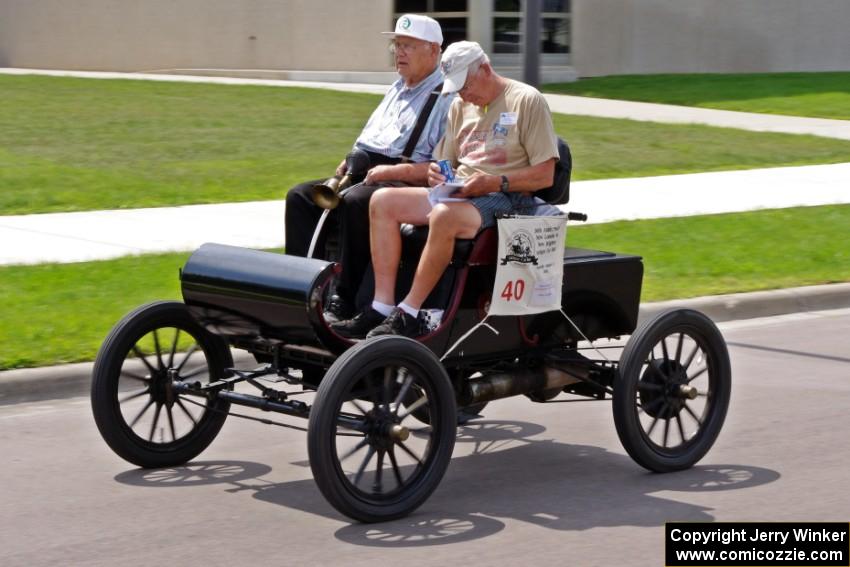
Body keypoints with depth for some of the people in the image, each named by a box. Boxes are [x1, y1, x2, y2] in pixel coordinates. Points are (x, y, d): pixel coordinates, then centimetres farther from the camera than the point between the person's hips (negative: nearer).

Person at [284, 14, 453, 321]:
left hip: (406, 182, -9)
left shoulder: (448, 97, -5)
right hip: (364, 174, 9)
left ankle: (345, 302, -30)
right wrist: (350, 162, 9)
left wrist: (394, 171, -21)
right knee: (300, 196, -8)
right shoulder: (396, 91, 25)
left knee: (355, 202, -36)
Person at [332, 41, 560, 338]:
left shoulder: (527, 101, -3)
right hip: (457, 192, 8)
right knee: (382, 201, -11)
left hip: (507, 197, -8)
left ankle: (407, 316, -29)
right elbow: (446, 162, 22)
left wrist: (497, 182, -20)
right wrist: (436, 174, -2)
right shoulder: (460, 106, 19)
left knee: (444, 216, -37)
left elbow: (545, 175, -9)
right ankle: (381, 309, -19)